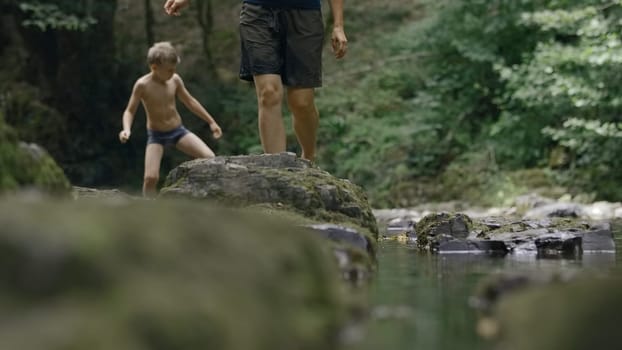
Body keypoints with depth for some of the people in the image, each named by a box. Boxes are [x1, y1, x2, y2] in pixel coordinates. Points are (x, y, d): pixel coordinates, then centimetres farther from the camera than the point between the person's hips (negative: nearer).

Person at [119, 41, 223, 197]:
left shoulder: (175, 80, -6)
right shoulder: (142, 85, -17)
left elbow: (190, 101, 9)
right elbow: (130, 111, -10)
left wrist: (211, 122, 13)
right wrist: (127, 129, -31)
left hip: (178, 131, 3)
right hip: (156, 135, -3)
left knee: (210, 158, -12)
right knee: (151, 177, -20)